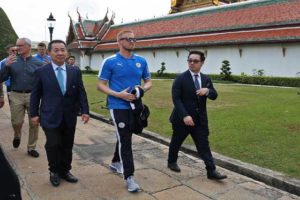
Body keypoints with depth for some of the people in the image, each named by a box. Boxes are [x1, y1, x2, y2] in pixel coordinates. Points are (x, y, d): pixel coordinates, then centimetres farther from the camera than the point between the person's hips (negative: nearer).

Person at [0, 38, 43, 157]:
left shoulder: (37, 63, 1)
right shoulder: (12, 61, 3)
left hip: (33, 96, 0)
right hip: (16, 96, 0)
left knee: (34, 123, 4)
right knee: (16, 122, 4)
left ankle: (31, 148, 20)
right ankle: (17, 136, 39)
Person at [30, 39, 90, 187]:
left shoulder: (75, 72, 5)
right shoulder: (41, 72, 0)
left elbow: (81, 93, 5)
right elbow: (35, 95, 3)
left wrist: (85, 111, -3)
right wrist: (34, 113, 0)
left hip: (69, 117, 3)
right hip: (50, 117, -2)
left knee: (67, 146, 10)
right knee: (53, 145, -8)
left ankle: (65, 171, 29)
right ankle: (54, 172, 17)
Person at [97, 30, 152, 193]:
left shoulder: (141, 61, 5)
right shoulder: (110, 62, -7)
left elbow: (148, 81, 13)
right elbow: (101, 85, -6)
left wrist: (143, 89, -11)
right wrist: (119, 94, -19)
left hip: (134, 106, 5)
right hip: (118, 106, -5)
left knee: (125, 137, 19)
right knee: (125, 140, -6)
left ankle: (116, 162, 40)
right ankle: (129, 176, 3)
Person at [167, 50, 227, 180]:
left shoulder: (206, 79, 7)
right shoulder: (181, 78, -10)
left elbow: (214, 96, 7)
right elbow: (176, 99, -16)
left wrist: (207, 91, -17)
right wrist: (185, 116, -27)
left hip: (200, 119, 4)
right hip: (182, 118, -3)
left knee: (204, 145, 3)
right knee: (176, 142, 14)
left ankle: (211, 171, 6)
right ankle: (172, 162, 37)